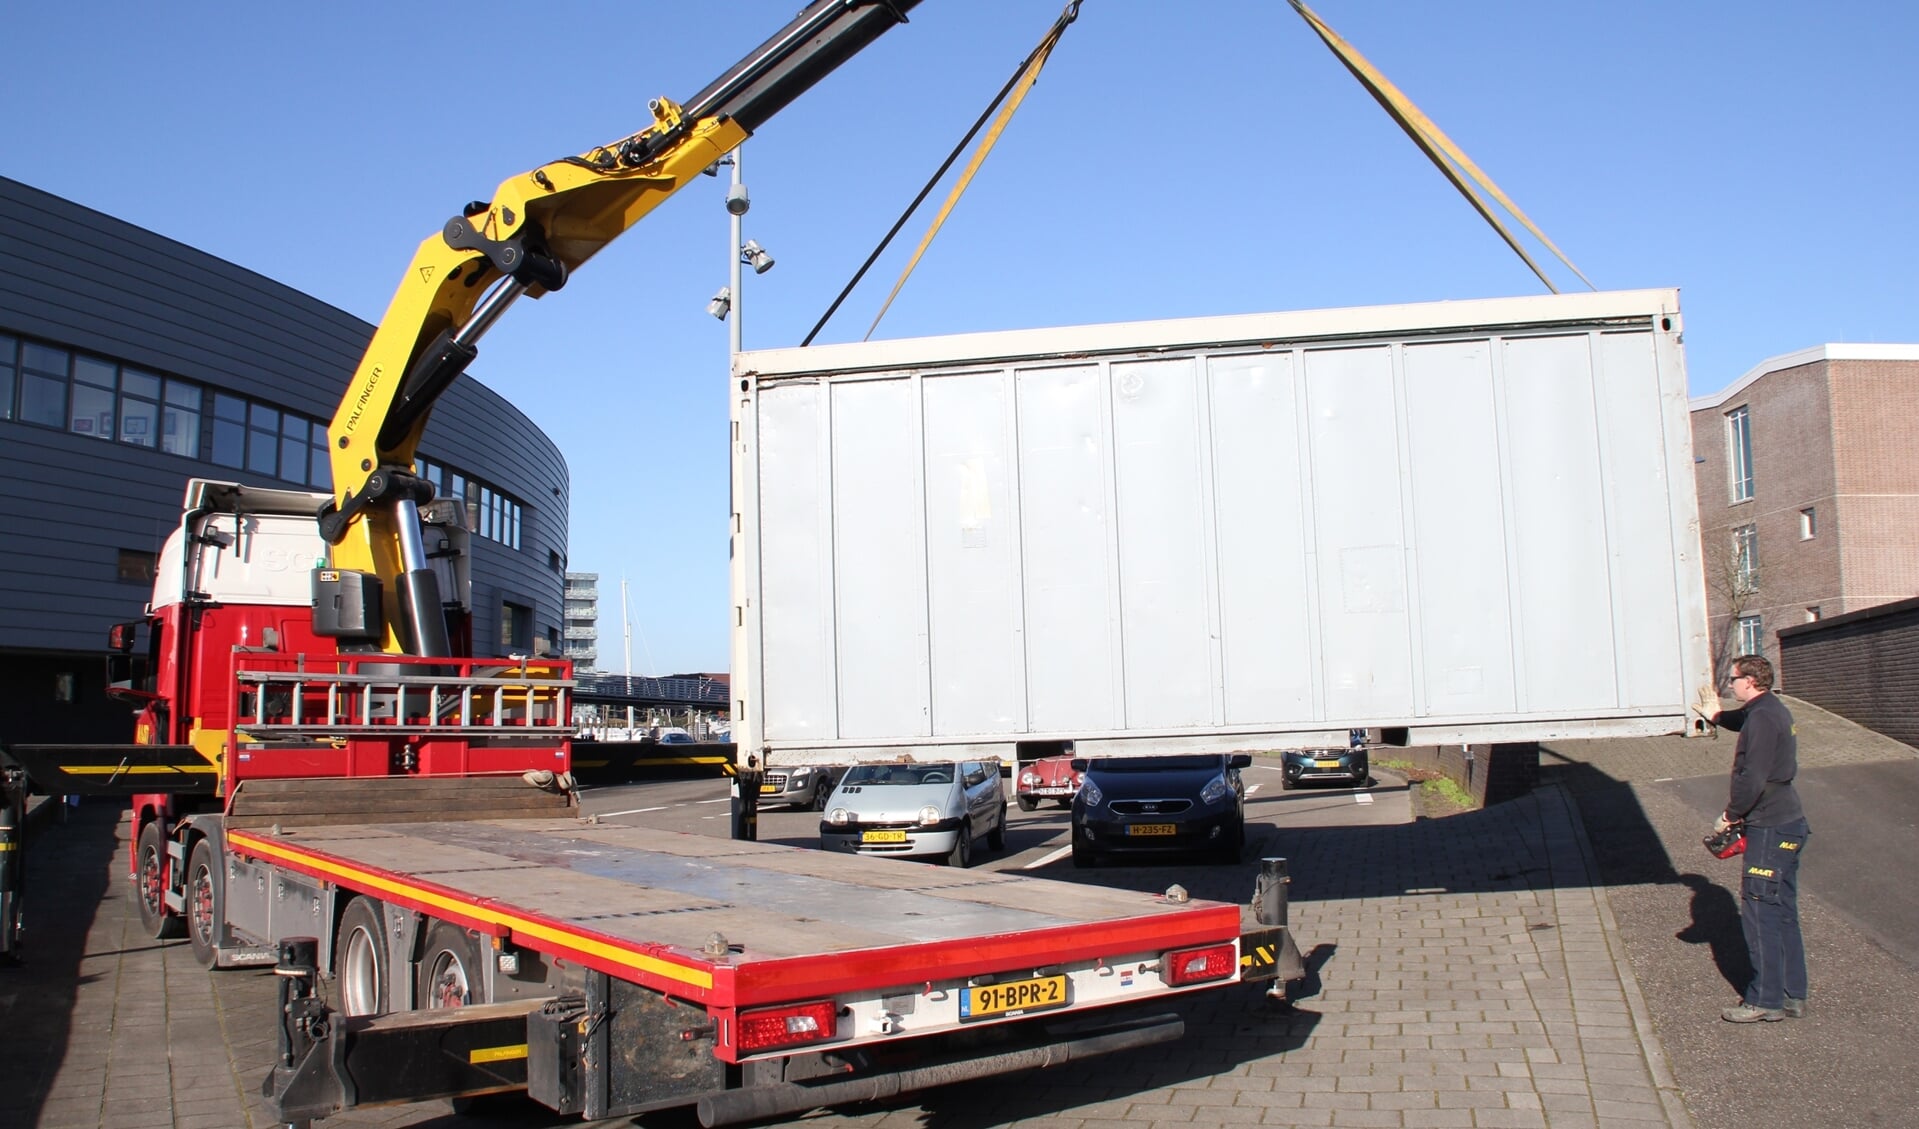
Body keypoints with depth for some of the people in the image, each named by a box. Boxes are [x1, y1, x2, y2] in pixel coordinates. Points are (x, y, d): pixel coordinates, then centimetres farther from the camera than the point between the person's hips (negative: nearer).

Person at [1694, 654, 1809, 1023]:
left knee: (1759, 912, -5)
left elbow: (1753, 778, -22)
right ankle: (1792, 996, 19)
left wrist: (1730, 815, -12)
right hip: (1789, 825, 10)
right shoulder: (1774, 710, 13)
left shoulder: (1763, 717, -18)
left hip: (1770, 829, -10)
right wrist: (1716, 715, 34)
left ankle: (1766, 1000, 0)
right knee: (1782, 912, 13)